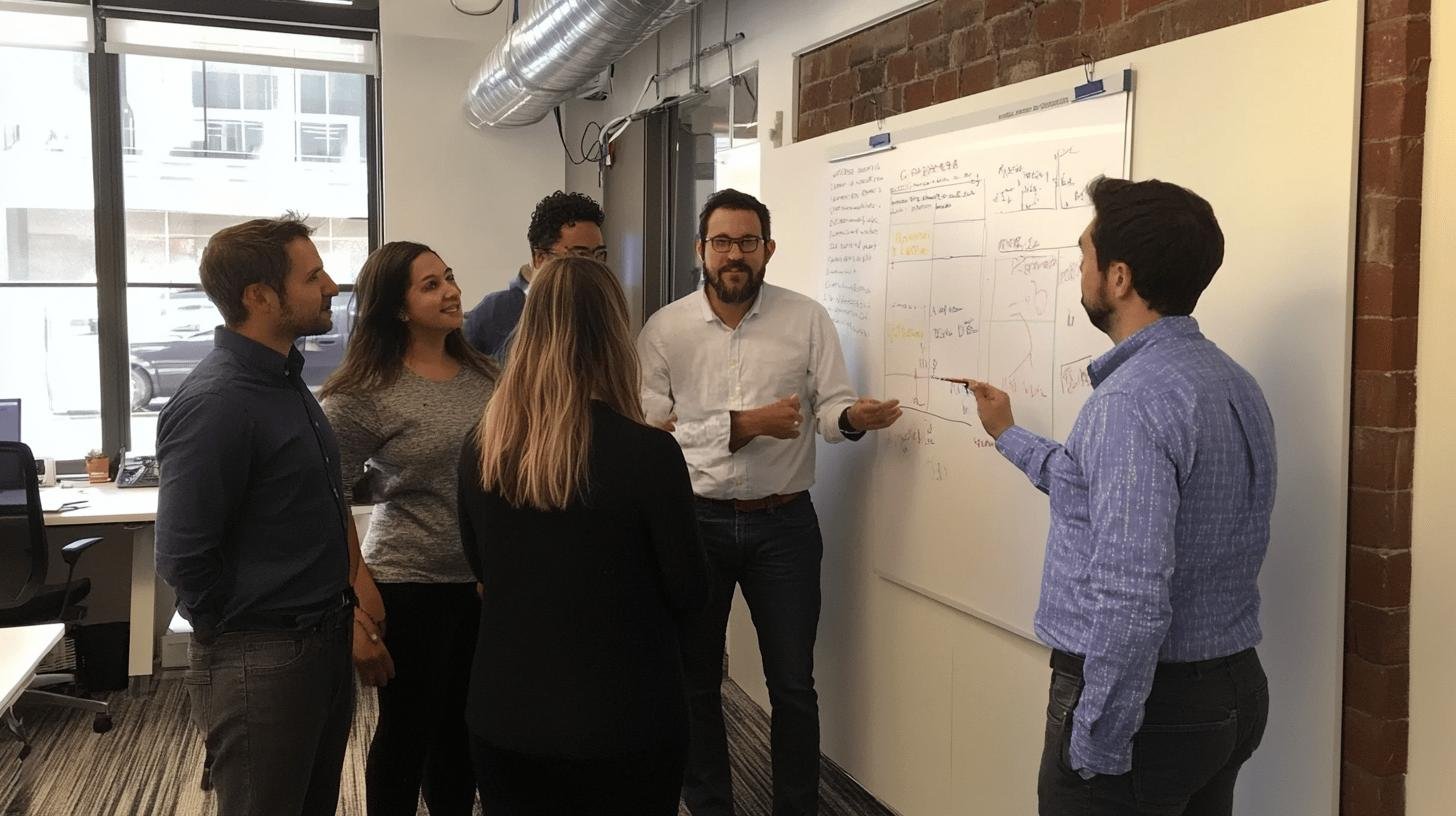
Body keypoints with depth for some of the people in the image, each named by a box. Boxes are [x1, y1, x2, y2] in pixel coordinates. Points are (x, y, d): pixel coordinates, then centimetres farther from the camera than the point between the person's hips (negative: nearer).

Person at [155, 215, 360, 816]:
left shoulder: (283, 378, 8)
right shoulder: (215, 403, -21)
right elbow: (184, 557, -22)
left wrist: (335, 616, 13)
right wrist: (246, 639, -9)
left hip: (326, 646, 9)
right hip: (261, 664, -8)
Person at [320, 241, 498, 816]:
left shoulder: (485, 375, 5)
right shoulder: (361, 395, -12)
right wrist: (355, 615, -15)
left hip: (489, 582, 5)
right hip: (410, 587, -5)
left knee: (465, 730, 17)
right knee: (407, 733, 11)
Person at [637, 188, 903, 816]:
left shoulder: (807, 319, -3)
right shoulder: (663, 330, -5)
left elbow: (830, 409, -4)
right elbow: (650, 431, -13)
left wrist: (853, 417, -28)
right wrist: (742, 425, -21)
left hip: (784, 523, 0)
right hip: (695, 521, 0)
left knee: (793, 685, 10)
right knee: (695, 681, 15)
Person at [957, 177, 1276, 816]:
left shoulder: (1134, 398, -24)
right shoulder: (1232, 381, 6)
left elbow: (1131, 600, -30)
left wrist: (1097, 747, -21)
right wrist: (1009, 436, 31)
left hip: (1151, 701, -9)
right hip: (1231, 690, 9)